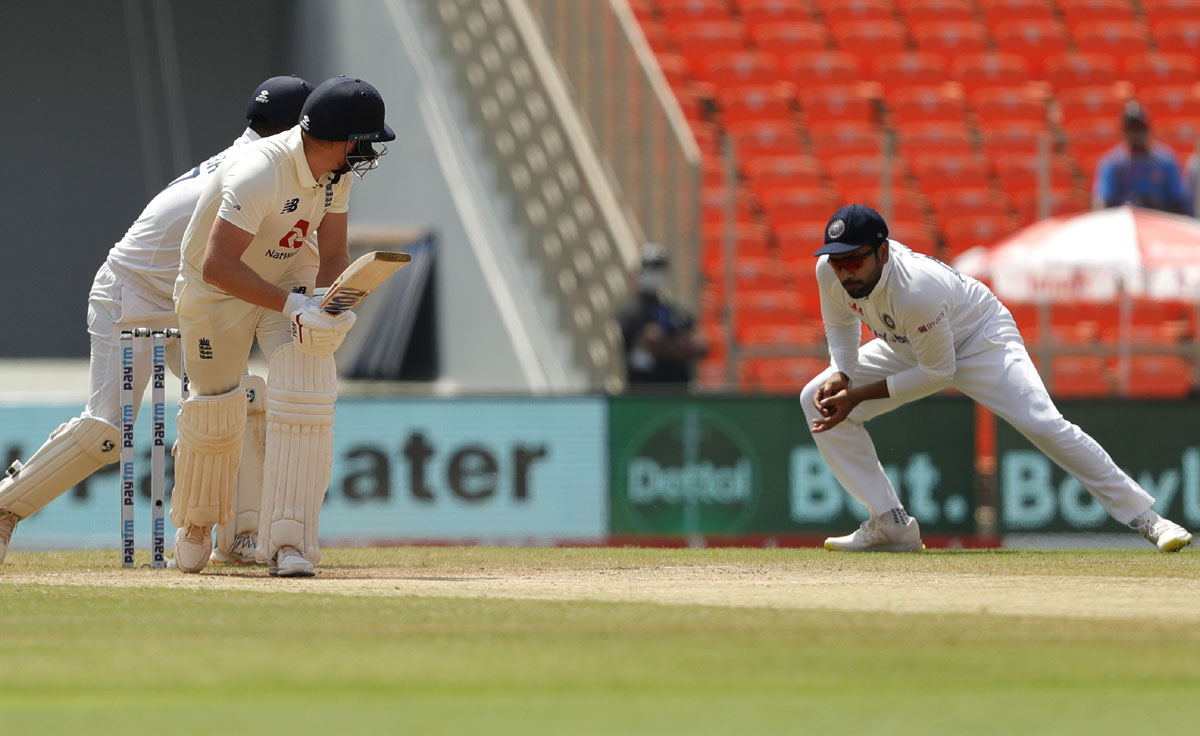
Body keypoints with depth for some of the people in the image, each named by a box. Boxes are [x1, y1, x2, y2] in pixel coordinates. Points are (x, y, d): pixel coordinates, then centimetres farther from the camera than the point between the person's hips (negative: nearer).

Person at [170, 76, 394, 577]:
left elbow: (331, 255, -4)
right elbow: (216, 266, -38)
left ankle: (287, 541, -17)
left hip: (293, 277, 5)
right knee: (214, 414, 5)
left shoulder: (335, 171, -12)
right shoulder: (259, 175, -36)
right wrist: (292, 305, -41)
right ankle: (195, 523, 36)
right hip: (217, 289, -5)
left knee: (305, 397, -17)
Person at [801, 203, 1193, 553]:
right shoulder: (829, 271, -23)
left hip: (979, 339, -7)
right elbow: (841, 325, 1)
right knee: (819, 400, -5)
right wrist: (840, 376, -19)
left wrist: (858, 395, -29)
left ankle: (1144, 517, -17)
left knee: (1043, 424, -26)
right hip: (906, 347, 7)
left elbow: (937, 371, -28)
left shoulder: (917, 289, -42)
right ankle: (891, 524, -1)